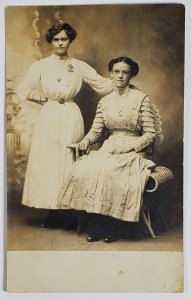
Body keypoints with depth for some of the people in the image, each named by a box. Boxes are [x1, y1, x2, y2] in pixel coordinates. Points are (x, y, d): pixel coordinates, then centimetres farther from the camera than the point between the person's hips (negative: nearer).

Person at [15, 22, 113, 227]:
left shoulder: (79, 66, 5)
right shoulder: (40, 66, 4)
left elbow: (103, 85, 4)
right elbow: (23, 91, 1)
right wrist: (45, 99, 2)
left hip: (71, 118, 0)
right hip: (49, 118, 0)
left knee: (70, 161, 2)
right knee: (48, 162, 1)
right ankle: (52, 210, 11)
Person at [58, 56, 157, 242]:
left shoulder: (141, 99, 0)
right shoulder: (104, 101, 13)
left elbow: (150, 134, -3)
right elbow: (96, 130, 10)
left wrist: (127, 147, -15)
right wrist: (86, 140, -11)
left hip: (134, 151, -4)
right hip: (109, 149, 4)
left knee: (106, 170, -33)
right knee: (84, 168, -26)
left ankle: (111, 227, -14)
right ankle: (96, 226, -15)